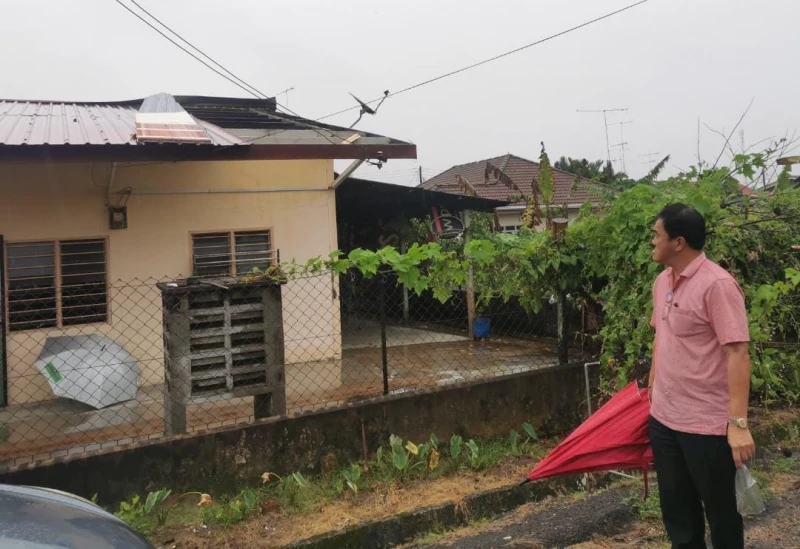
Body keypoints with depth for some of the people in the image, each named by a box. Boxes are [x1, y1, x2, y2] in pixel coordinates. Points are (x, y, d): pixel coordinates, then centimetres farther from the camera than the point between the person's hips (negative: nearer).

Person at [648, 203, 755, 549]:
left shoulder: (717, 284, -18)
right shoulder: (662, 281, 7)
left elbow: (737, 354, -21)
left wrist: (738, 422, -24)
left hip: (707, 426, -7)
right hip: (663, 419, 8)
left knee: (720, 513, 10)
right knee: (677, 512, 19)